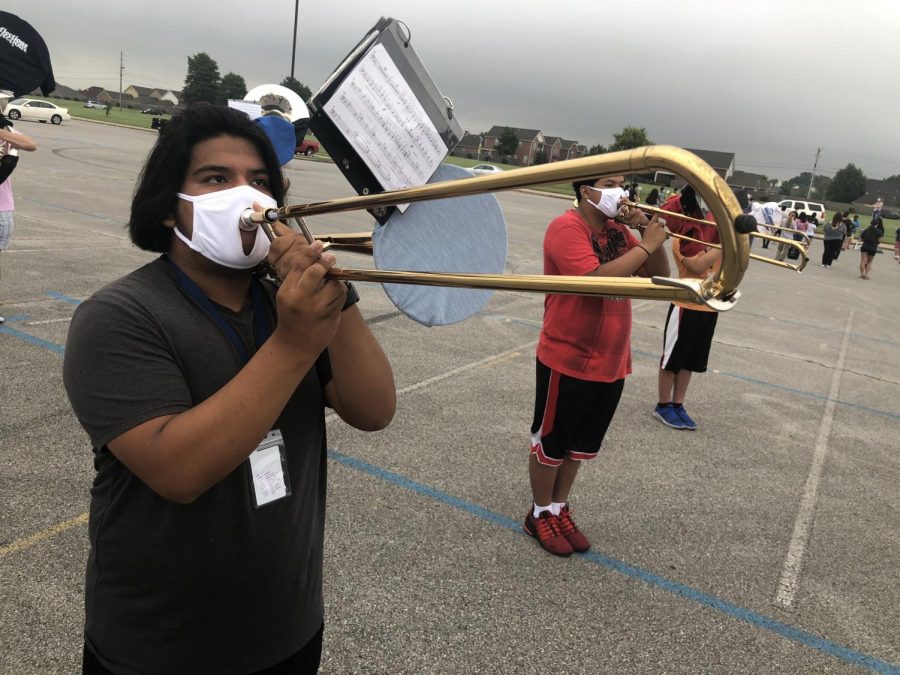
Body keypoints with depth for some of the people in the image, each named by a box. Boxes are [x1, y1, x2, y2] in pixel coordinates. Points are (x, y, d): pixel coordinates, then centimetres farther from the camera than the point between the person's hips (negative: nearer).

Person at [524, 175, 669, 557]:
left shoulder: (617, 231, 8)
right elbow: (597, 280, -30)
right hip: (567, 360, -7)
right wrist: (645, 245, -22)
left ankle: (560, 509, 35)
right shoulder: (567, 228, -16)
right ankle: (540, 514, 27)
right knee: (551, 442, 9)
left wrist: (649, 234, -6)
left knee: (580, 444, 18)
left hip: (611, 363, 8)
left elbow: (659, 275, 9)